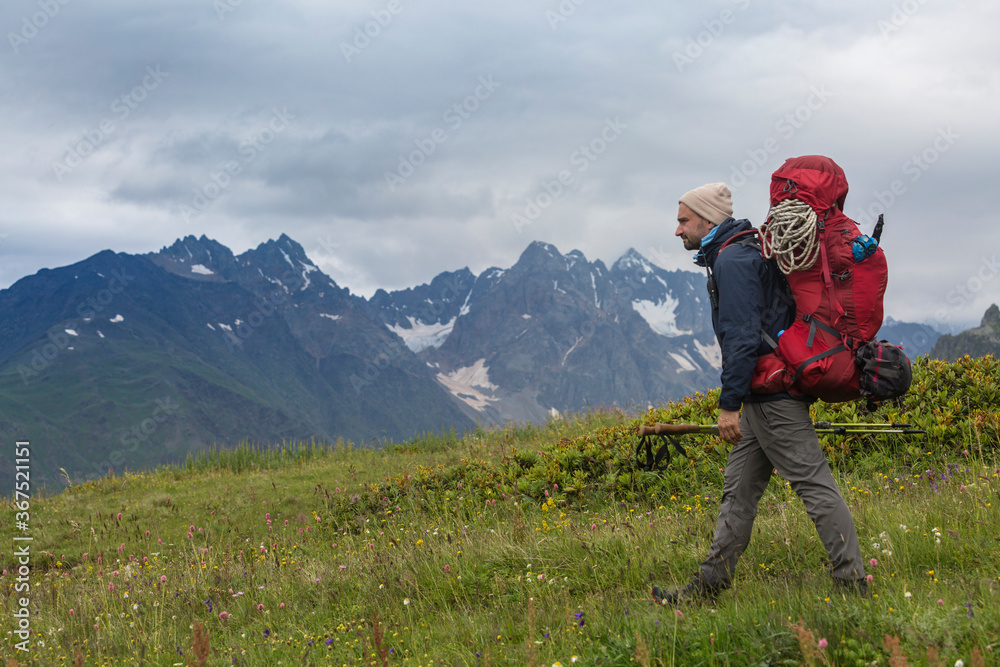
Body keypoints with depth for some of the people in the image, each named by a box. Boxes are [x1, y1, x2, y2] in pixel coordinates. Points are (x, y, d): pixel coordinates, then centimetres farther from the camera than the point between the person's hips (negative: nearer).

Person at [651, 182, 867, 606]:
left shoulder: (733, 261, -14)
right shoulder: (735, 255, 19)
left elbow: (742, 337, -22)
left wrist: (729, 404, -21)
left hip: (772, 395, -11)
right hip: (762, 397, 11)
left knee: (813, 483, -7)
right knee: (739, 488, 10)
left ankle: (853, 582, -3)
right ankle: (710, 585, 14)